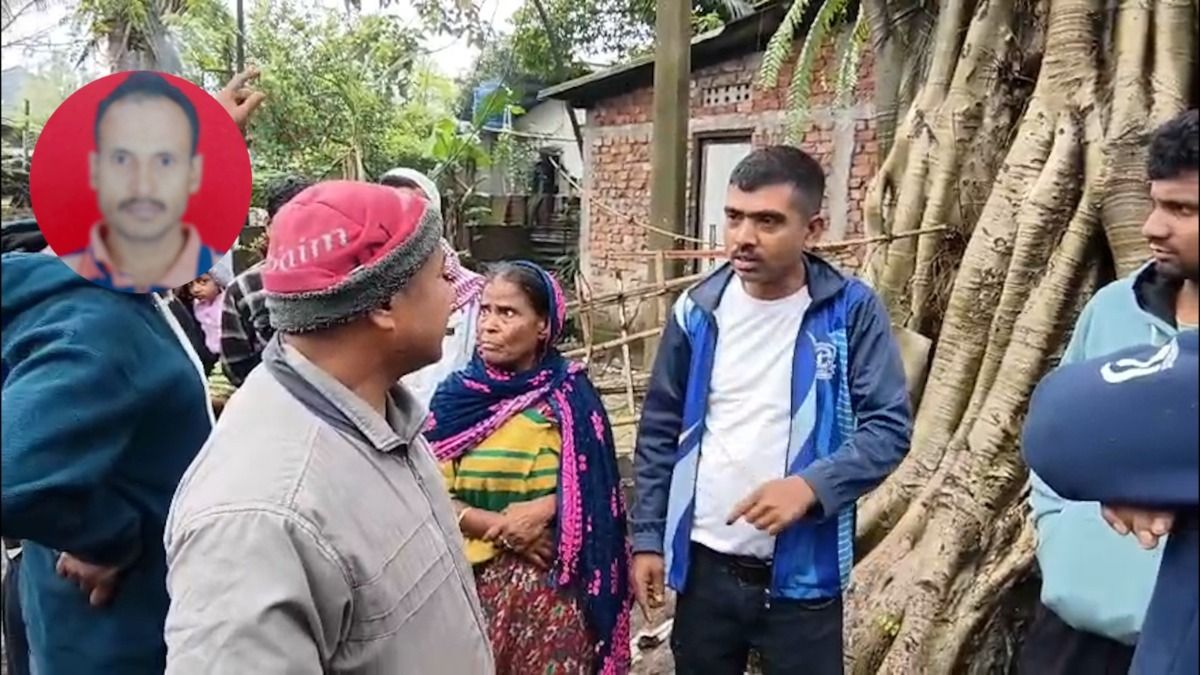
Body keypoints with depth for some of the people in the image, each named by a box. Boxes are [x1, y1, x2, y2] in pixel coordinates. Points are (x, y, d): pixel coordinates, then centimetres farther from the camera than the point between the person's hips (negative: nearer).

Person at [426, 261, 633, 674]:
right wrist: (502, 526, -15)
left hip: (556, 578, -1)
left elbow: (594, 489, -2)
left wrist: (543, 509, -19)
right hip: (475, 575, 1)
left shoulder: (570, 394, -4)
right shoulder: (455, 396, -1)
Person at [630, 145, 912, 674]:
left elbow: (889, 427, -9)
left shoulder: (851, 311, -8)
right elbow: (659, 431, 5)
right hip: (703, 566, 3)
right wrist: (647, 536, 3)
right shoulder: (698, 310, -1)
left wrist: (811, 485, -24)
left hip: (804, 574, -2)